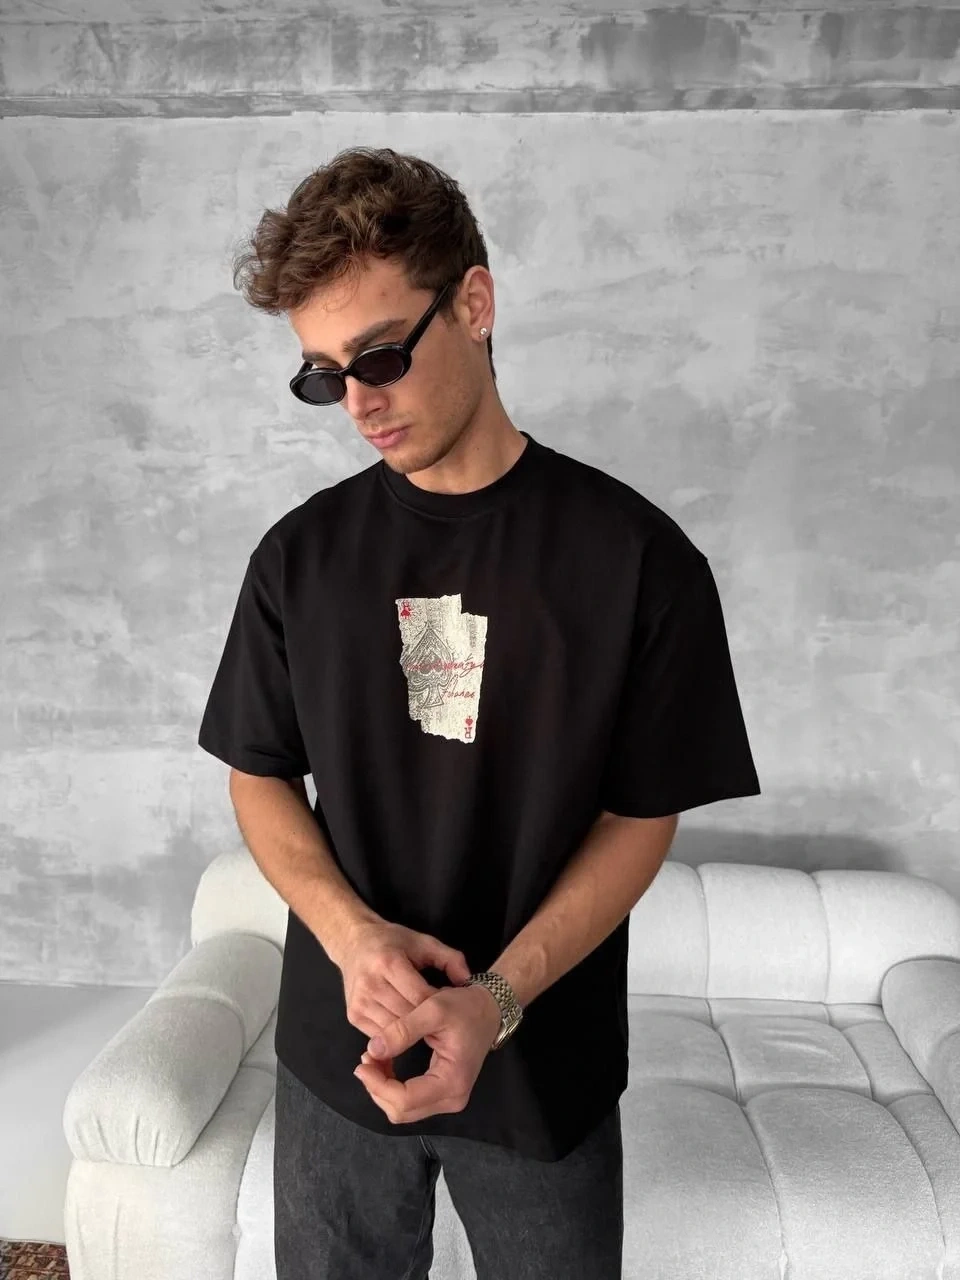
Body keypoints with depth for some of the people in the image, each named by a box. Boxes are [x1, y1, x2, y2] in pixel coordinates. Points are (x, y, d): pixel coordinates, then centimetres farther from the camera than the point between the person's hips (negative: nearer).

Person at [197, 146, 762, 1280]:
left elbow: (642, 815, -8)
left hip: (547, 1068, -2)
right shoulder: (301, 556, -3)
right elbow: (260, 774, 3)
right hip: (336, 1053, 2)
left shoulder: (635, 555, -12)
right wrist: (349, 931, -14)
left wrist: (498, 997, -20)